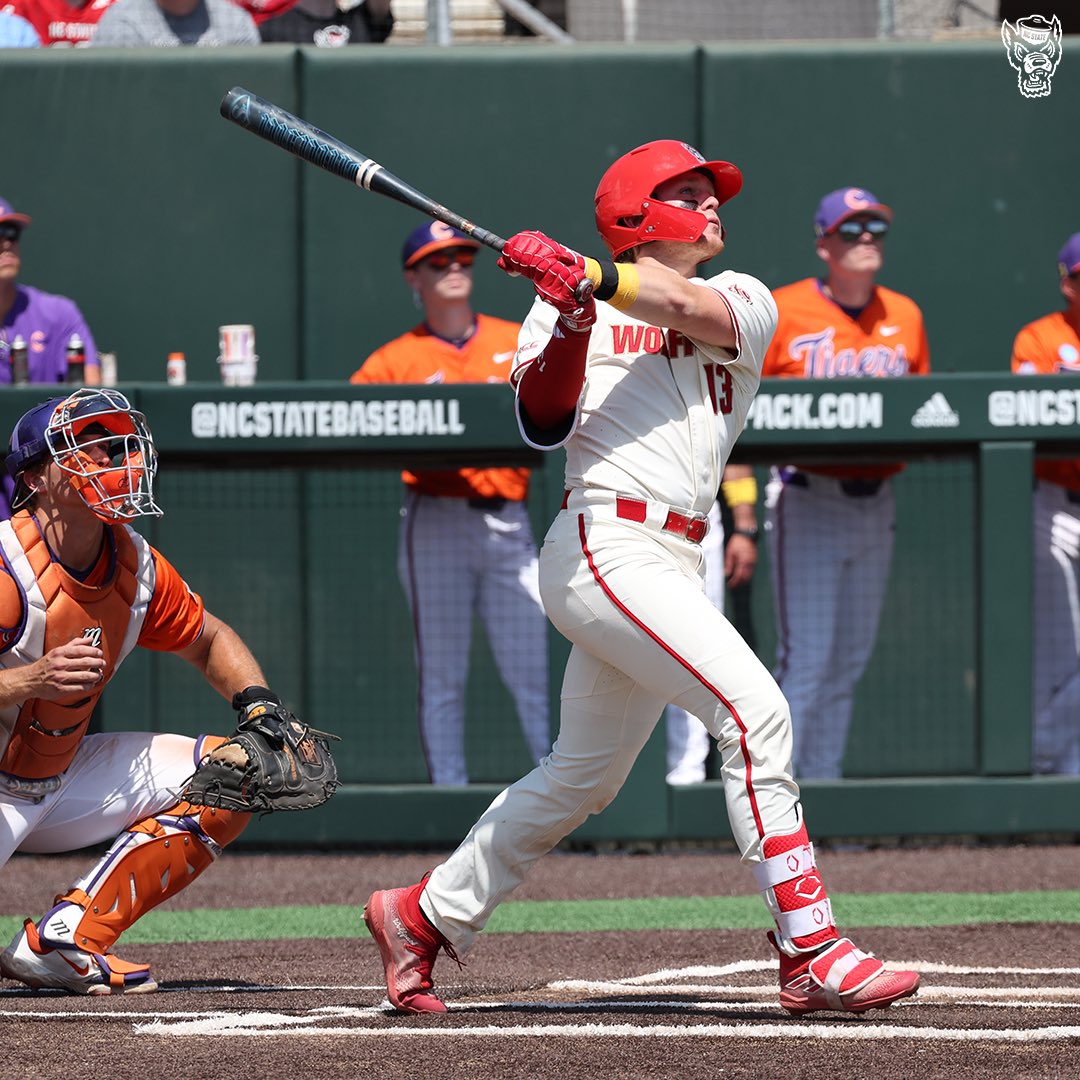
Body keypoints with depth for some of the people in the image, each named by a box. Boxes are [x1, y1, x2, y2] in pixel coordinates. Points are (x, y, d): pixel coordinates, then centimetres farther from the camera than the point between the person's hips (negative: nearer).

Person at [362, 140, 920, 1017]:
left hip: (670, 564, 6)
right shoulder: (569, 304, 7)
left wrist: (588, 273, -25)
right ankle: (811, 955, -21)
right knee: (754, 710, -20)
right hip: (607, 544, -6)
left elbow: (693, 310, -11)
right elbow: (543, 423, -7)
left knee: (582, 777, 15)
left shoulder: (744, 301, 14)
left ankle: (423, 916, 29)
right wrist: (569, 320, -22)